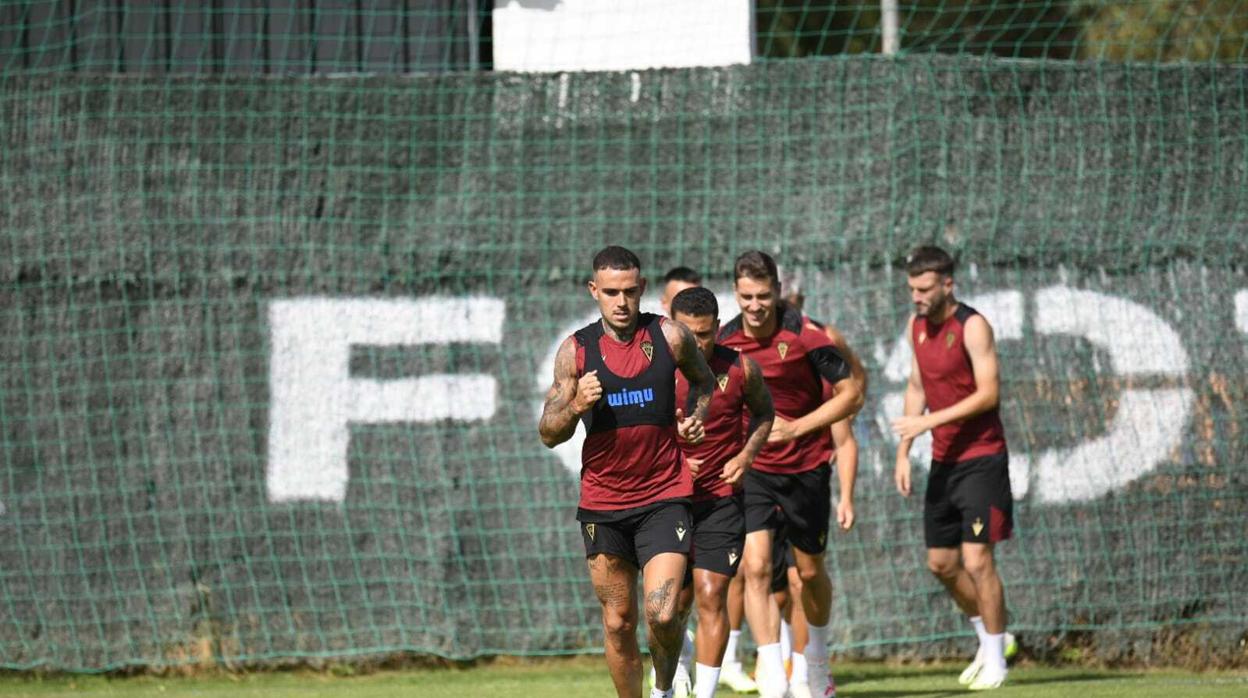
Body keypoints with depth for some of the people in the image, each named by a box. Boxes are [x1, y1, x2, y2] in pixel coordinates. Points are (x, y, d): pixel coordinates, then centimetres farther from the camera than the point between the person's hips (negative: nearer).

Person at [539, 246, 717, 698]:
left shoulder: (670, 337, -2)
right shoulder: (576, 350, 0)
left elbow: (704, 381, 19)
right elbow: (549, 434, 3)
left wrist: (696, 418, -1)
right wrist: (576, 407, -17)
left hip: (664, 497, -2)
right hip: (602, 503, 2)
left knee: (662, 614, -15)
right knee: (618, 623, 7)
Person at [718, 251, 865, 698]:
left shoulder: (805, 334, -14)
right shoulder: (723, 341, -5)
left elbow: (851, 394, -11)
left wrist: (796, 428, -20)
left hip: (807, 467, -1)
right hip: (751, 470, 1)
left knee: (810, 571, 13)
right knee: (756, 566, -17)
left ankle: (817, 661, 39)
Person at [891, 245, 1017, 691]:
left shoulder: (972, 327, -15)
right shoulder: (917, 326, 8)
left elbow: (988, 394, -20)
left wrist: (929, 421, -24)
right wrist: (904, 451, 10)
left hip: (981, 458, -8)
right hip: (944, 460, 8)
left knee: (977, 559, -11)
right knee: (941, 562, 11)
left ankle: (995, 661, -2)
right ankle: (988, 640, 30)